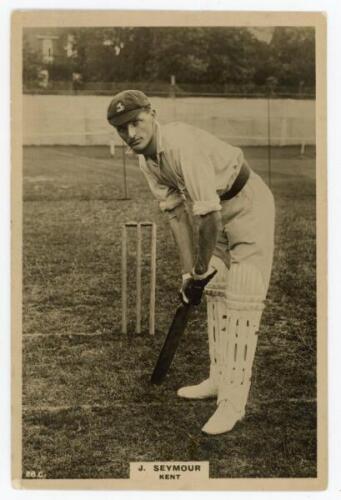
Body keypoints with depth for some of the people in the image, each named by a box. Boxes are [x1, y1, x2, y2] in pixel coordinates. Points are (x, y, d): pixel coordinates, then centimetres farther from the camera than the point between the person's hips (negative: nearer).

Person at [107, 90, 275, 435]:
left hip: (250, 204, -9)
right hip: (220, 209, 9)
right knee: (216, 292, 13)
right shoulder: (147, 160, -3)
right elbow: (177, 214, 0)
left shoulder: (181, 146, -32)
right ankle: (218, 380, 26)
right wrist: (189, 271, -4)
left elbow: (209, 218, -33)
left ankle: (233, 400, -7)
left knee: (241, 299, -11)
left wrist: (201, 272, -21)